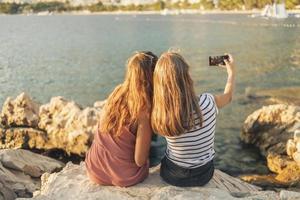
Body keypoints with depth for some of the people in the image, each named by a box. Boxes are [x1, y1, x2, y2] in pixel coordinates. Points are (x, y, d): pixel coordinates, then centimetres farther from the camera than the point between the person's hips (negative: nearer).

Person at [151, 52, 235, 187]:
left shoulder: (159, 115, -24)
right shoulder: (206, 103, -25)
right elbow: (228, 96, -1)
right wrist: (232, 72, 17)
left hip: (171, 176, 0)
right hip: (203, 175, 0)